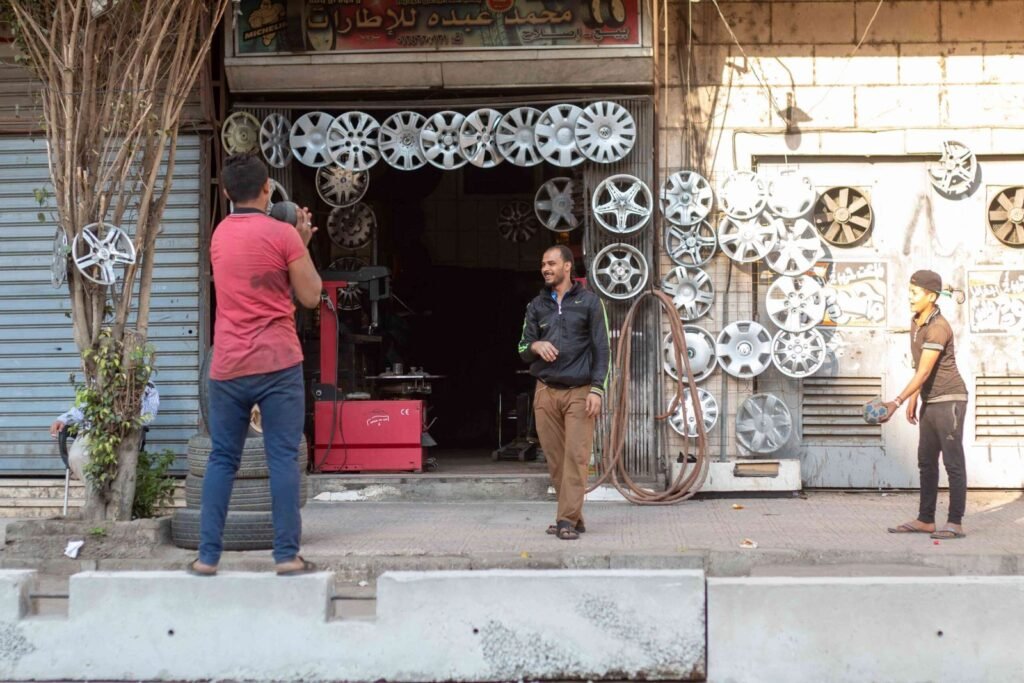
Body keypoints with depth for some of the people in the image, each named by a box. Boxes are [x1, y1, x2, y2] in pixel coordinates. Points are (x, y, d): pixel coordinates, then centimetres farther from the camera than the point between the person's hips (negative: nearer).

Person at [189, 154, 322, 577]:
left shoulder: (219, 235, 11)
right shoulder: (283, 235, -6)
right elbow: (310, 297, -2)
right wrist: (303, 244, 9)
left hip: (227, 366, 4)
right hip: (278, 364, -4)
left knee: (222, 459, 8)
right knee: (283, 458, -1)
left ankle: (208, 555, 7)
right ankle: (287, 555, -2)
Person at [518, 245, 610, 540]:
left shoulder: (589, 302, 4)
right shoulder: (537, 305, 13)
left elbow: (602, 348, 1)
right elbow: (523, 348, 15)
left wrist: (597, 389, -8)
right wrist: (535, 346, -10)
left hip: (579, 391, -3)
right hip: (546, 391, 3)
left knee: (576, 457, -10)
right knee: (555, 458, 3)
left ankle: (567, 520, -9)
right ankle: (574, 518, 12)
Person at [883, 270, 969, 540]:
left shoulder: (938, 328, -20)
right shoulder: (915, 323, 9)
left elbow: (924, 372, -26)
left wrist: (897, 402, -31)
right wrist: (913, 399, 19)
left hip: (949, 401, -9)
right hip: (929, 402, 9)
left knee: (953, 463, -6)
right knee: (926, 462, 11)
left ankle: (955, 523, -4)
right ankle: (925, 520, 16)